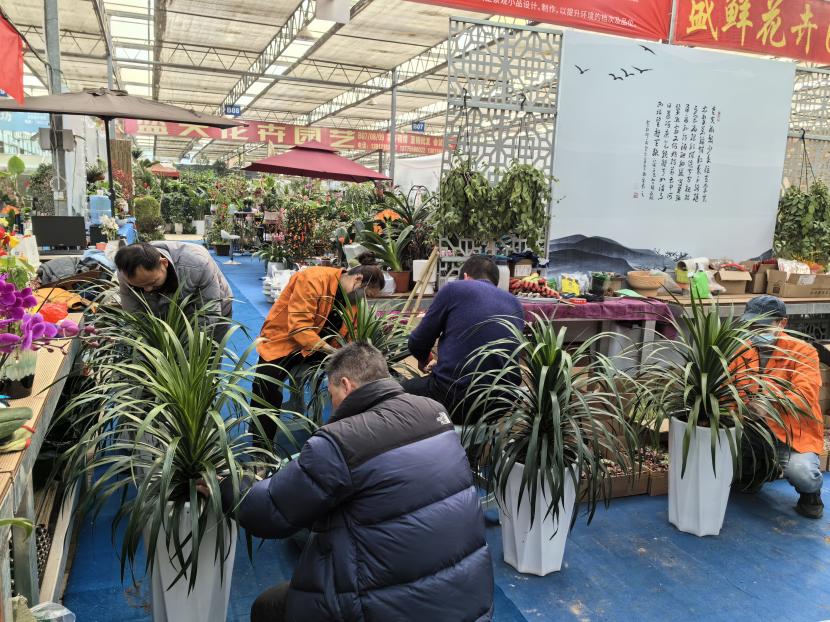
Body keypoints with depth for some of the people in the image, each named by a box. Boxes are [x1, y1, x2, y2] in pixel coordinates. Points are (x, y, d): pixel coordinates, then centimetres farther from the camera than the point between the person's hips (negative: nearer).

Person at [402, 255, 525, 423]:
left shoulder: (454, 288, 2)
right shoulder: (515, 304, 15)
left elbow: (417, 343, 3)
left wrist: (425, 360, 28)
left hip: (452, 398, -5)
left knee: (404, 388, 24)